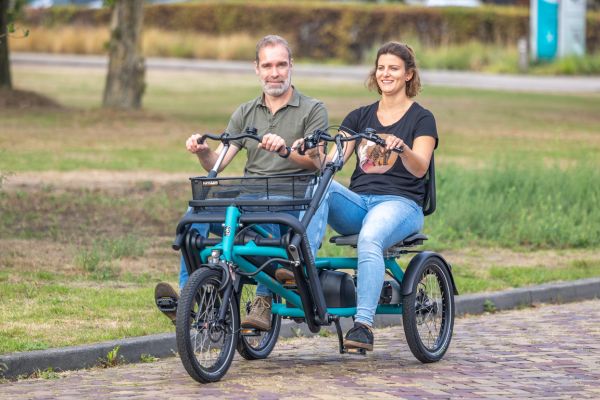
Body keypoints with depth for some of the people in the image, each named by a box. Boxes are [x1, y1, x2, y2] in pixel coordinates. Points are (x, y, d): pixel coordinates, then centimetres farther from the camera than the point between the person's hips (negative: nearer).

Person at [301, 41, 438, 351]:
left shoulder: (421, 119, 6)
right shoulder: (359, 117, 19)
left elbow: (419, 168, -10)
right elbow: (331, 160, 7)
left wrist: (402, 148, -32)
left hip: (400, 202, -4)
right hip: (357, 202, 4)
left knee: (370, 239, -37)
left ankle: (363, 325, -43)